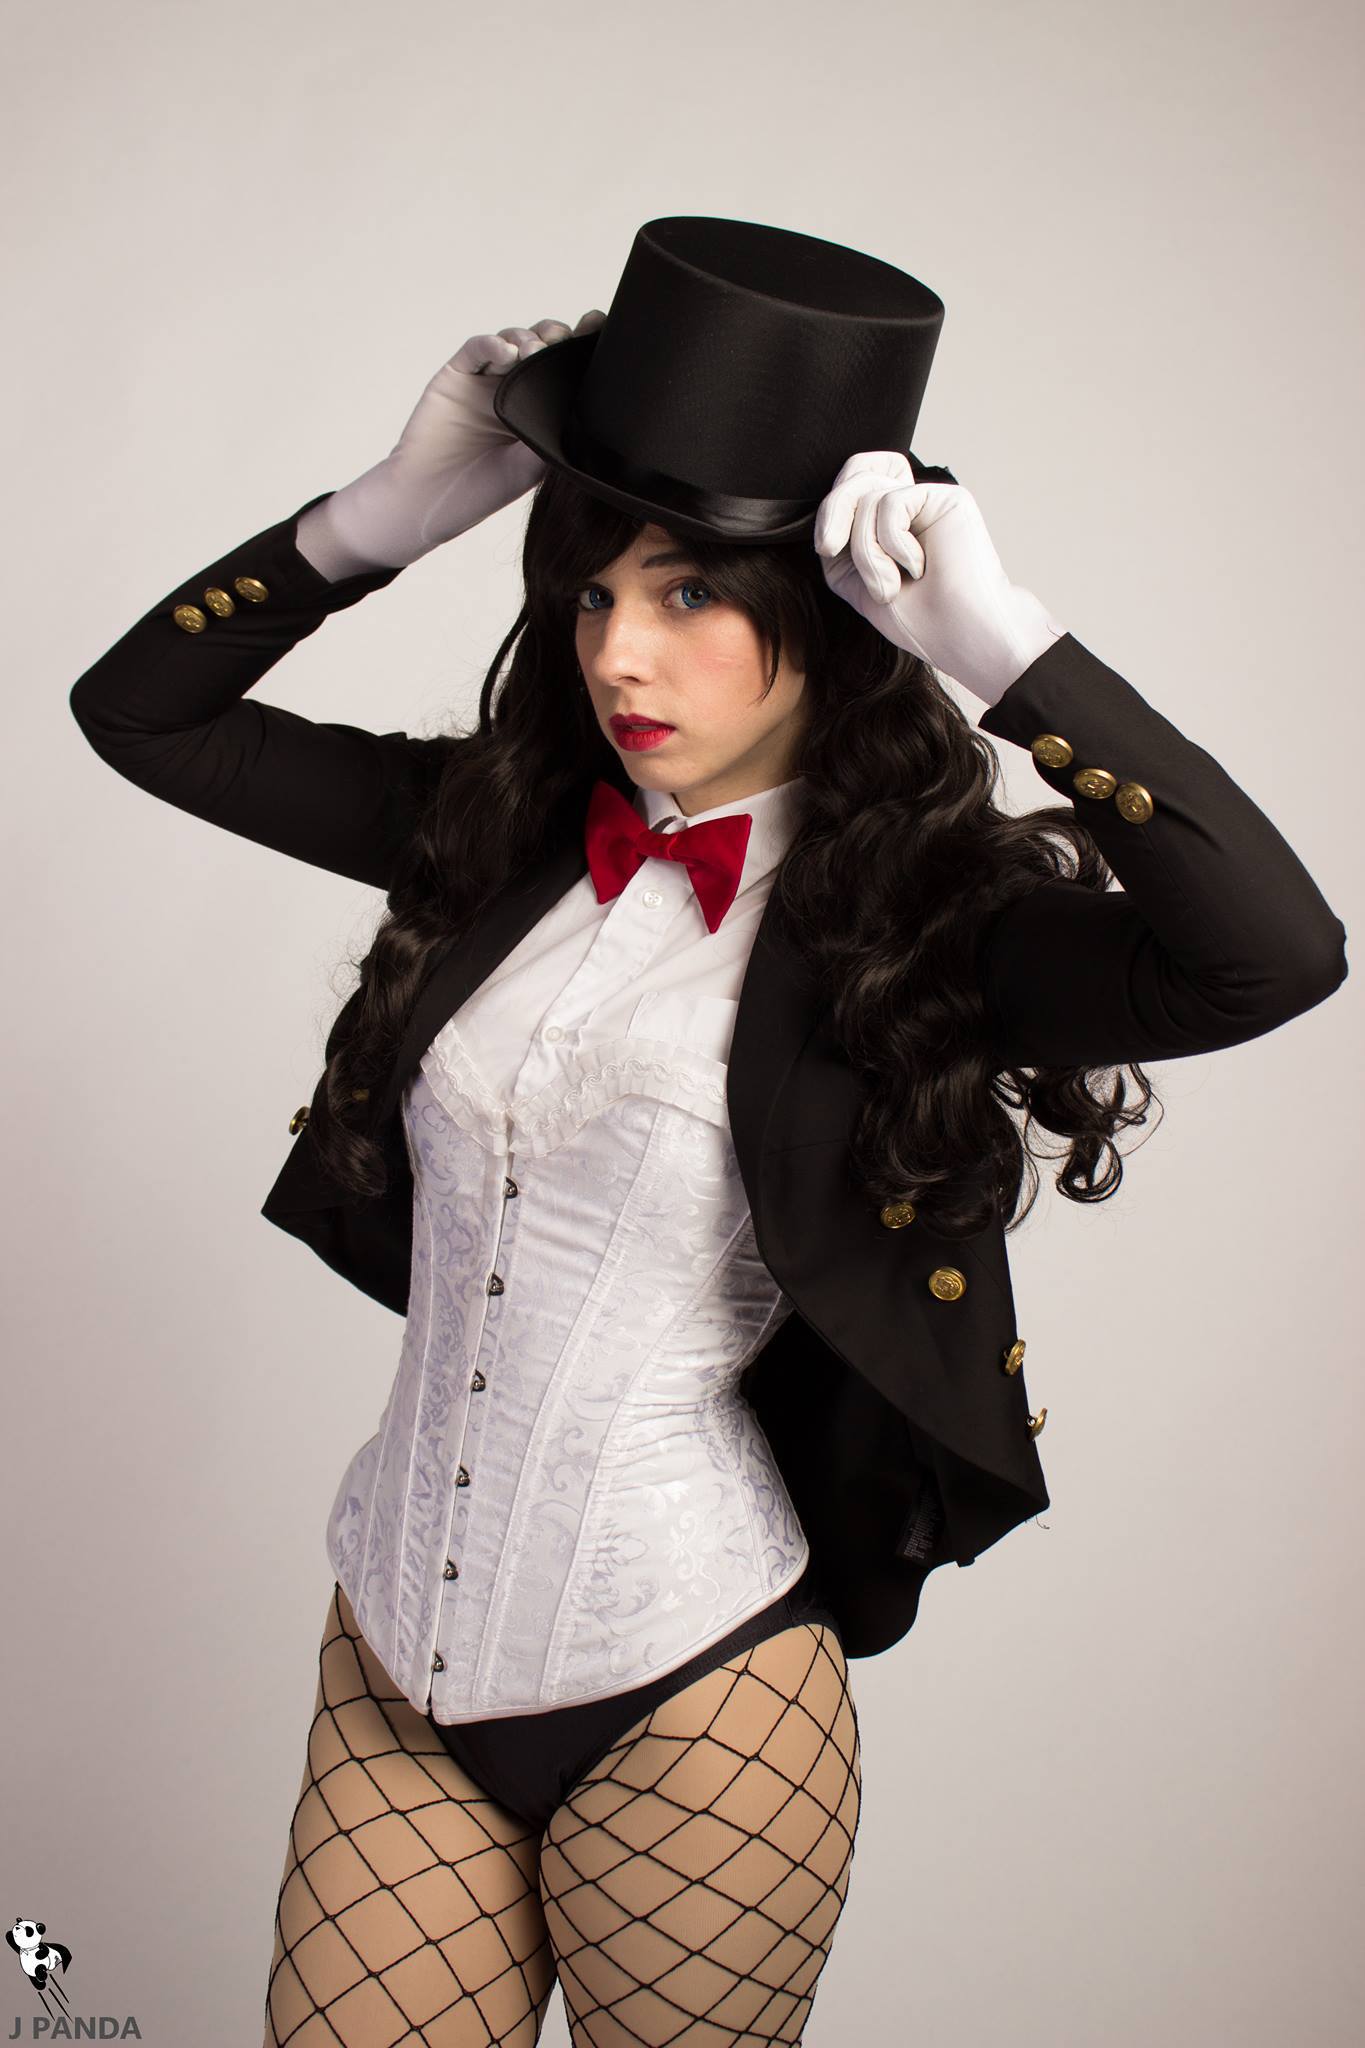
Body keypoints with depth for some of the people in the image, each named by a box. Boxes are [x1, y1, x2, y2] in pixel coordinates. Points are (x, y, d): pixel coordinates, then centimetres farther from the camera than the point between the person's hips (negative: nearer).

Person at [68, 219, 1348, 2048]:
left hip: (684, 1696, -3)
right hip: (393, 1652, 4)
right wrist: (398, 504, -4)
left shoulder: (920, 916, -11)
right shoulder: (499, 829, 2)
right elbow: (139, 714, 7)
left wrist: (999, 635, -25)